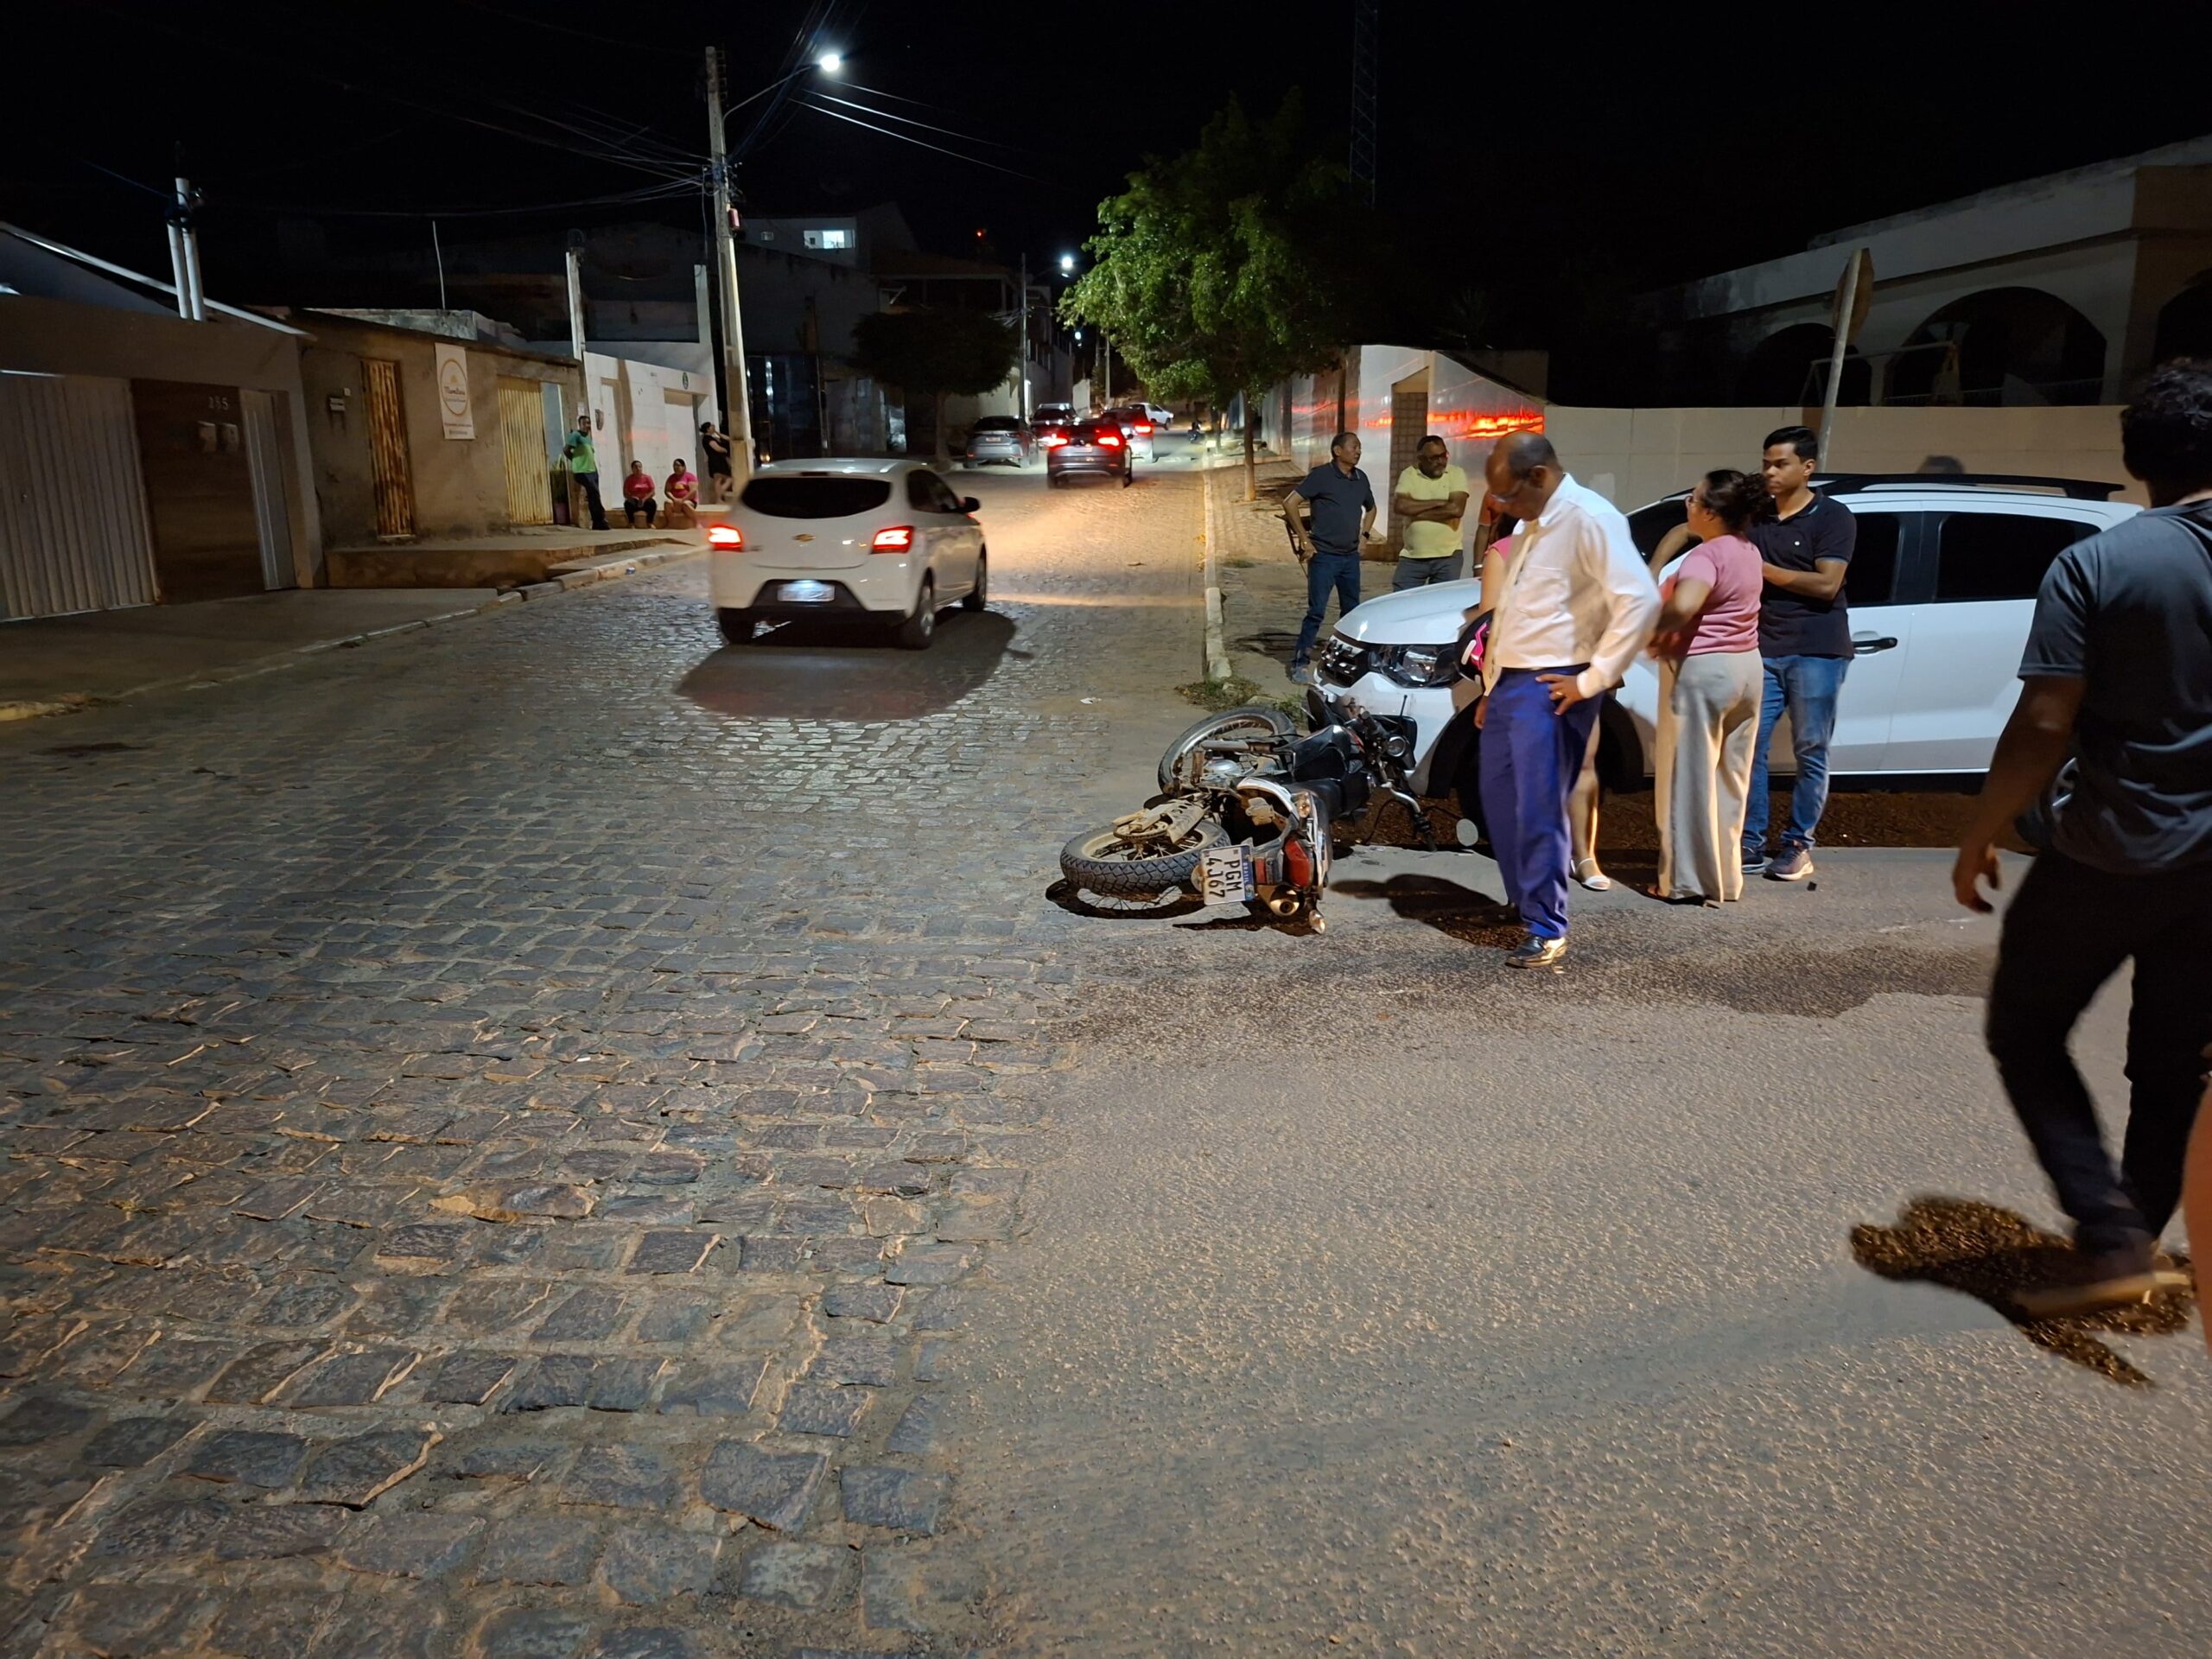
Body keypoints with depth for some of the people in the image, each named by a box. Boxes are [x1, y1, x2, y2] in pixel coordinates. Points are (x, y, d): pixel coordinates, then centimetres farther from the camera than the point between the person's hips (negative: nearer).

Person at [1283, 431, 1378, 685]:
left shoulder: (1360, 478, 10)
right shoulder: (1322, 475, -10)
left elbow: (1370, 508, 29)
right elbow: (1290, 503, -15)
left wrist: (1364, 534, 13)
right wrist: (1304, 539, -14)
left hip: (1351, 557, 7)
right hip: (1324, 556, -7)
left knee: (1351, 611, 12)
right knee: (1316, 611, -7)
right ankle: (1300, 663, -1)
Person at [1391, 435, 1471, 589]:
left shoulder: (1456, 474, 0)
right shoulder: (1408, 475, 3)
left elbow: (1457, 509, -15)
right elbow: (1400, 507, -14)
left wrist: (1416, 512, -11)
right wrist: (1438, 502, -12)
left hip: (1448, 557, -1)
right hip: (1412, 558, 1)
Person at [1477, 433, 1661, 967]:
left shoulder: (1589, 518, -13)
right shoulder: (1531, 526, 17)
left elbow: (1640, 601, -22)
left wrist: (1593, 679, -19)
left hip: (1550, 689, -9)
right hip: (1509, 682, 10)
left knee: (1539, 811, -8)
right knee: (1499, 800, 14)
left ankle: (1547, 930, 0)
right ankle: (1522, 904, 28)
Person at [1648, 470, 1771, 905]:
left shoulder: (1707, 555, -19)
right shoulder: (1748, 552, 10)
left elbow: (1682, 607, -36)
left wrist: (1652, 631, -18)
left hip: (1702, 671, -9)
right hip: (1746, 667, 9)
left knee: (1691, 778, -1)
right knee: (1730, 778, 15)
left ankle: (1691, 882, 3)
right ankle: (1726, 877, 23)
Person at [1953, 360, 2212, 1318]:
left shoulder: (2096, 565, -12)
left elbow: (2043, 729, -16)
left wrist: (1980, 838, -5)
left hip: (2108, 856, -4)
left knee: (2025, 1035, 12)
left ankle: (2111, 1237, 2)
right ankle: (2135, 1244, 27)